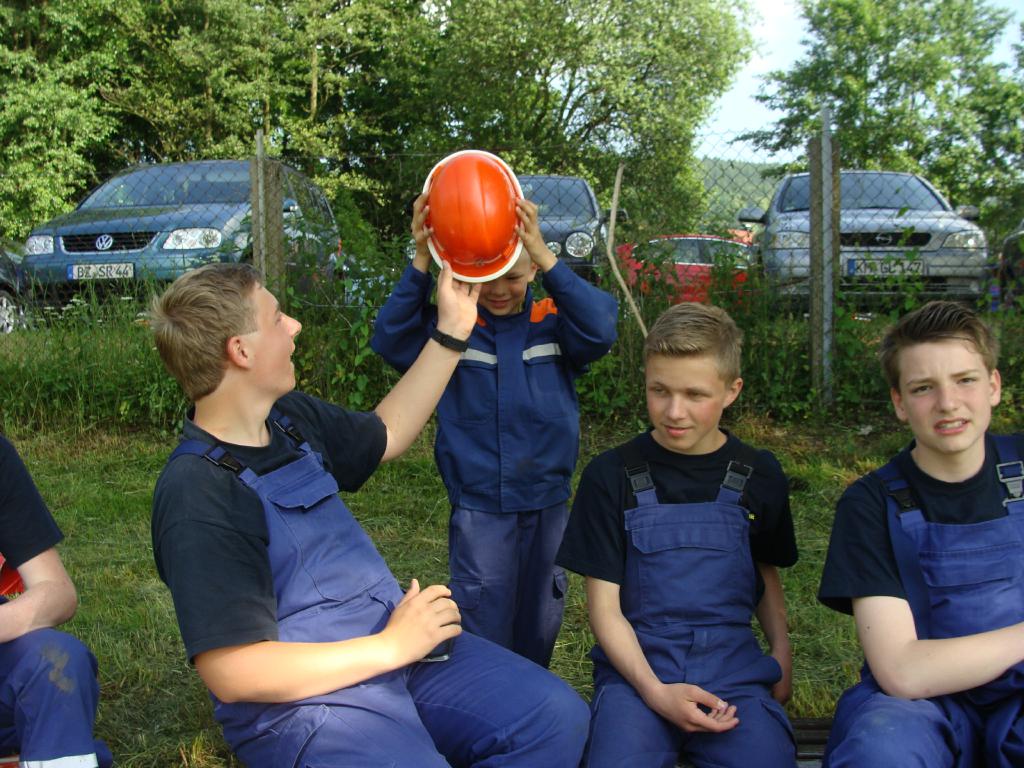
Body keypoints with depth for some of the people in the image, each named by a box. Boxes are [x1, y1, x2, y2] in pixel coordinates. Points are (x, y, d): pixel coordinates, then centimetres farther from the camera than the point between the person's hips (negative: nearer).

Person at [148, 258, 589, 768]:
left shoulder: (290, 418, 6)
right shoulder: (196, 495, -21)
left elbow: (387, 433, 25)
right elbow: (231, 674, -24)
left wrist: (453, 331, 22)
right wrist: (392, 646, -20)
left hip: (393, 645, 9)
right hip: (301, 701, -8)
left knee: (557, 715, -1)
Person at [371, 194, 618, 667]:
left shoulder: (554, 324, -3)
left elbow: (599, 330, -22)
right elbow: (391, 339, -19)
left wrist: (547, 258, -32)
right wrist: (420, 264, -32)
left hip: (547, 502, 2)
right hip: (478, 508, -2)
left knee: (539, 621, 18)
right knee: (483, 627, 4)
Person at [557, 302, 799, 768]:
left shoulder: (759, 476, 7)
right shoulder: (611, 476, 0)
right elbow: (604, 604, -1)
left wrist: (781, 654, 6)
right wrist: (656, 692, -14)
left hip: (733, 670, 2)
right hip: (636, 668, -2)